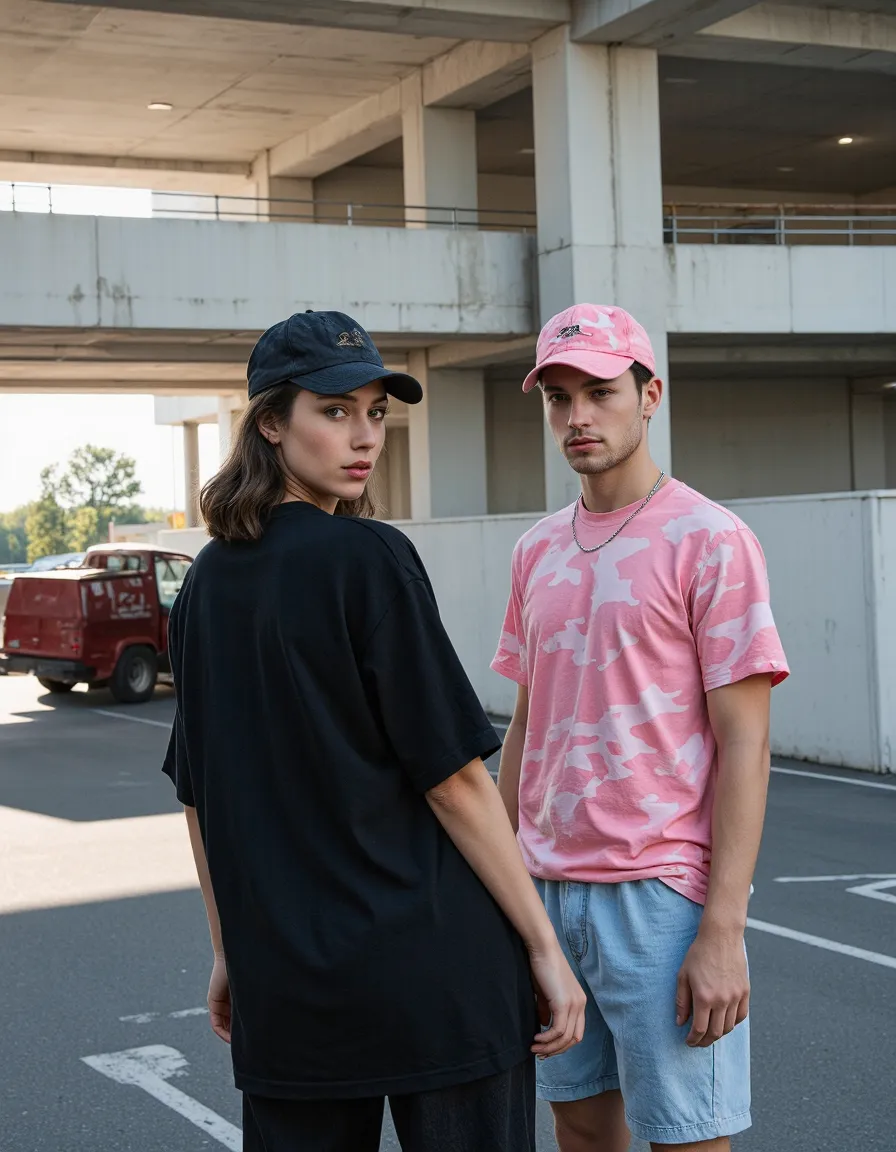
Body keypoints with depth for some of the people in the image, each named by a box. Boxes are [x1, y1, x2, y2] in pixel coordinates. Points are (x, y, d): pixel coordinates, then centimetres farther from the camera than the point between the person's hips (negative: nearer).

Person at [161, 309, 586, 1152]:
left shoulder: (206, 584, 7)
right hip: (431, 971, -6)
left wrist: (228, 951, 21)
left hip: (282, 987, 6)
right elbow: (453, 777, -14)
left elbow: (198, 794, 12)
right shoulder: (368, 560, -12)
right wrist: (544, 945, -7)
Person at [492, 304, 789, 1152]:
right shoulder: (537, 552, 12)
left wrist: (723, 931, -16)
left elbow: (745, 747, -11)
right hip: (548, 889, 6)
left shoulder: (709, 541, -8)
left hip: (661, 894, -6)